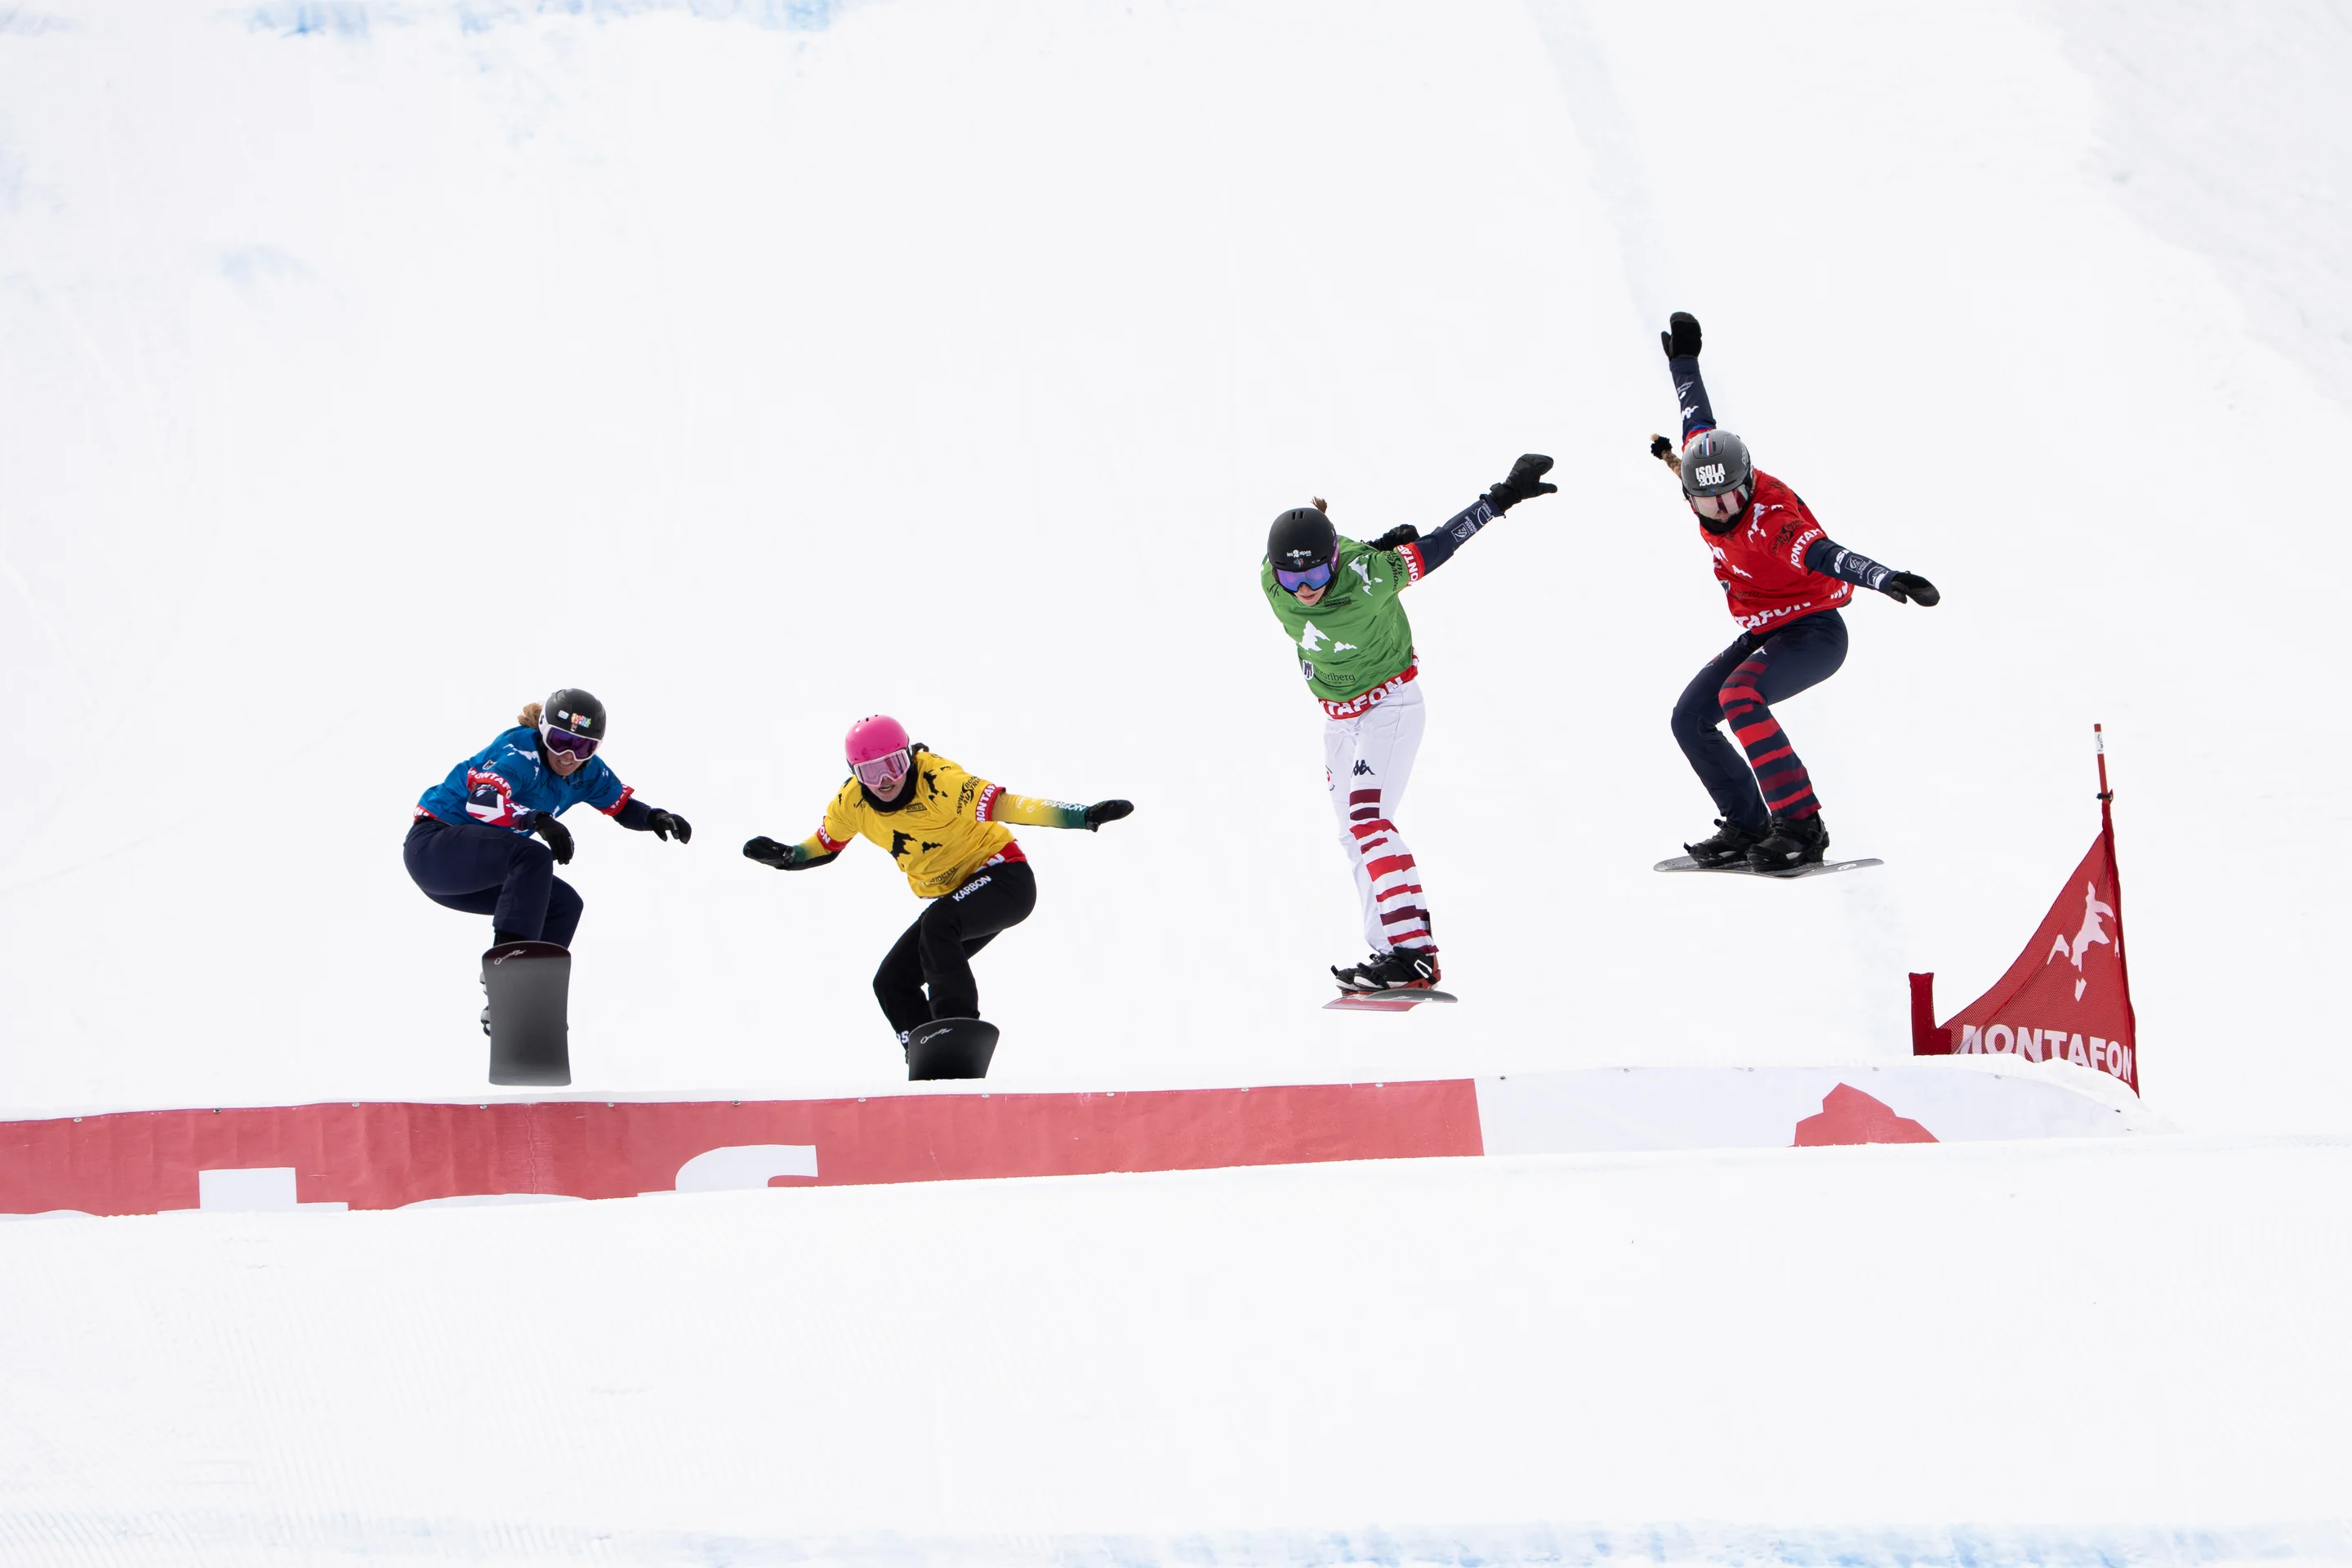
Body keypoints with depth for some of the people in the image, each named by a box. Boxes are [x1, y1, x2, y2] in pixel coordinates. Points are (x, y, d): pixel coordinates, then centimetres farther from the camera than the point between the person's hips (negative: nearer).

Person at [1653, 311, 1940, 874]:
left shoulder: (1767, 517, -30)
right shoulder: (1704, 467, -7)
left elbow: (1821, 554, -46)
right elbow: (1698, 417, 14)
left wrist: (1886, 579, -63)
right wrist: (1683, 359, 29)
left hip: (1813, 632, -9)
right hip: (1761, 634, 9)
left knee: (1739, 696, -33)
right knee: (1690, 720, 3)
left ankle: (1801, 824, -35)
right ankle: (1747, 824, 7)